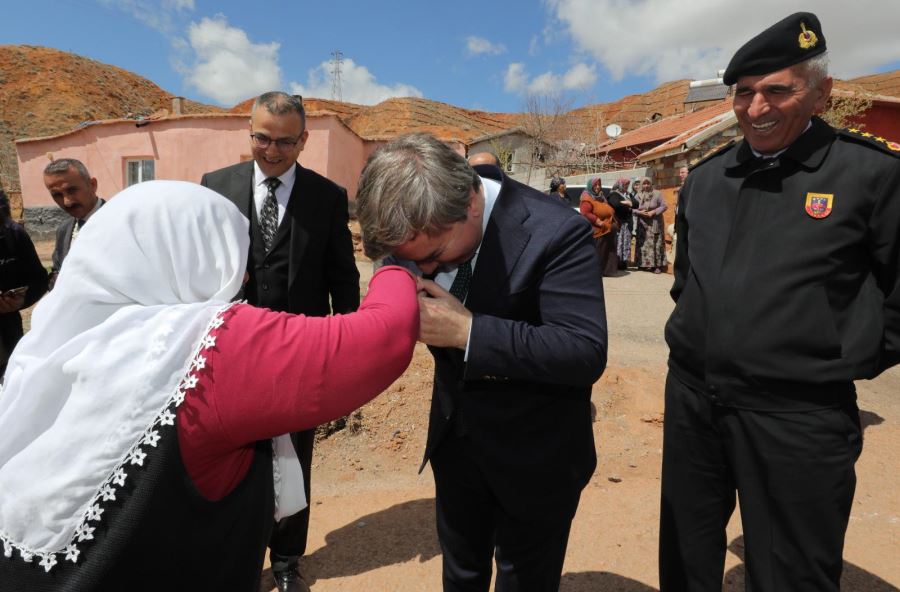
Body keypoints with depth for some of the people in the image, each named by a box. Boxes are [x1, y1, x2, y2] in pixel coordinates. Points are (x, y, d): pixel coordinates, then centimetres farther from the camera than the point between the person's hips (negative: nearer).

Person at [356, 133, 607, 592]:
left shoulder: (556, 232, -28)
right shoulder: (423, 224, -12)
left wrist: (467, 330, -38)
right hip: (455, 438, 5)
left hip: (535, 454, -4)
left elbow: (586, 353, -31)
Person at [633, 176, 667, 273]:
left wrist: (653, 212, -16)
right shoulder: (638, 196, 7)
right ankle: (644, 264, 11)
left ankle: (657, 265, -6)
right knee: (643, 244, 4)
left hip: (655, 223, -3)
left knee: (655, 244, -6)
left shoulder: (657, 194, -2)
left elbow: (664, 206, -5)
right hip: (642, 223, 3)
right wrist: (640, 212, -12)